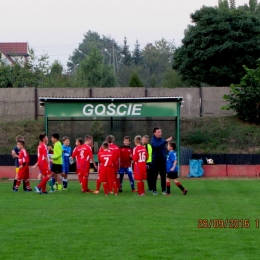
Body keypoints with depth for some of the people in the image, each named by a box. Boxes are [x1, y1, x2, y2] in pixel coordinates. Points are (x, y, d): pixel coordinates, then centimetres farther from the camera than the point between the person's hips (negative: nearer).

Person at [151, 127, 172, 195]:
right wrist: (166, 141, -37)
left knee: (163, 176, 4)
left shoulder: (162, 140, 4)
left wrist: (165, 156, 5)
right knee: (154, 176, 2)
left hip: (162, 161, 4)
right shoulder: (153, 140, -11)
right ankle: (154, 190, 9)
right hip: (155, 161, -4)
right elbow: (157, 146, -31)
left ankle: (164, 190, 10)